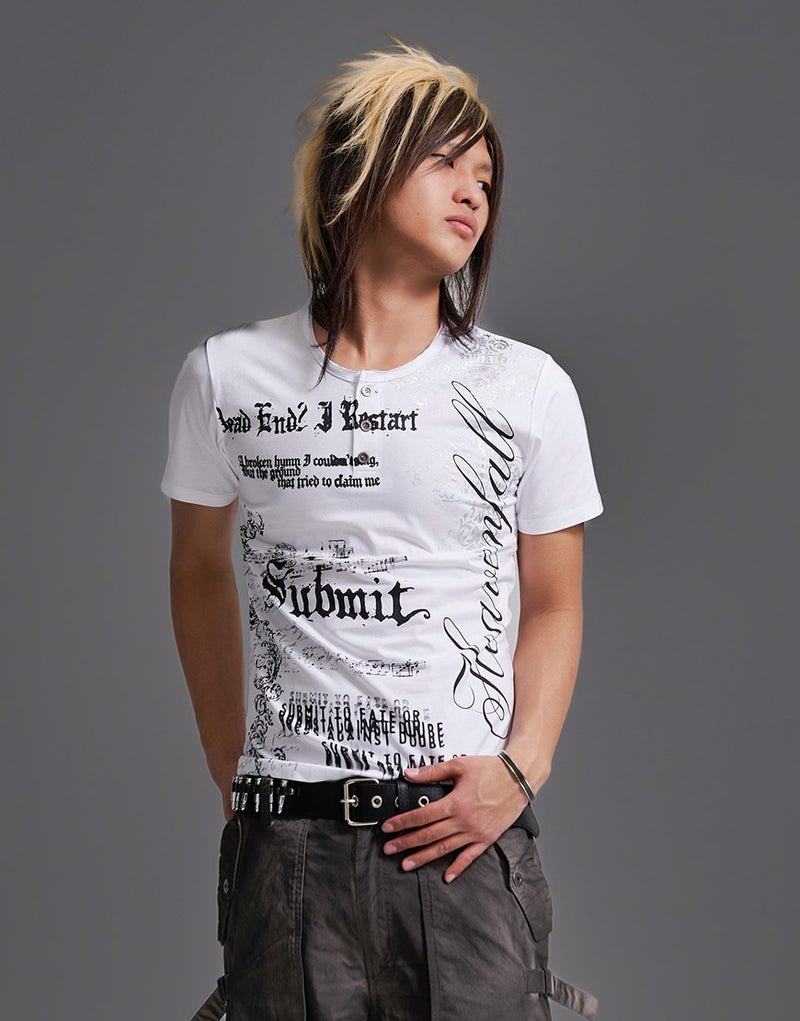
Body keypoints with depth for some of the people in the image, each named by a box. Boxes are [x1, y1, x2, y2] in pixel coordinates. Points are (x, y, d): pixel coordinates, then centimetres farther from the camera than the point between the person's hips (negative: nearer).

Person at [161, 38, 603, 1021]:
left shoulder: (529, 388, 2)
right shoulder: (228, 377, 2)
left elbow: (554, 605, 9)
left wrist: (520, 770, -5)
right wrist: (230, 774, 12)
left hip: (468, 836, 1)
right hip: (286, 844, 0)